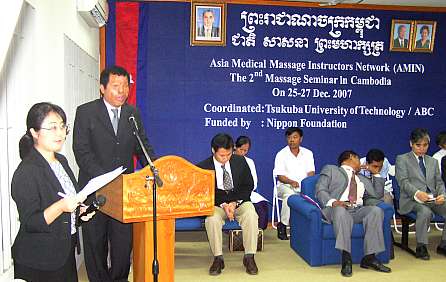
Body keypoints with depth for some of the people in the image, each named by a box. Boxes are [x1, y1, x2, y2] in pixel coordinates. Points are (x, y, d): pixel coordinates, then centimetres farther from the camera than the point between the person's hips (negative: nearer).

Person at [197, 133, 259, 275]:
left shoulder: (240, 161, -2)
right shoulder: (203, 167, -9)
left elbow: (248, 185, 2)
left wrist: (235, 203, -13)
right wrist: (223, 205, -20)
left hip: (240, 201, 1)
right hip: (216, 204, -1)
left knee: (251, 215, -30)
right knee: (212, 219, -33)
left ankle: (249, 257, -20)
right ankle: (218, 258, -19)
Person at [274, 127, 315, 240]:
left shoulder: (308, 153, 11)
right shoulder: (281, 154, 2)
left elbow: (311, 173, 5)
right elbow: (280, 176, -4)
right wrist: (291, 182, -24)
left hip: (304, 186, 3)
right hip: (285, 185, -2)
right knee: (290, 195, -37)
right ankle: (282, 225, -21)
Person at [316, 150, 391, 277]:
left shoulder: (362, 179, 36)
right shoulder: (330, 169, 20)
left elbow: (378, 195, 26)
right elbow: (320, 190, 5)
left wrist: (376, 173, 27)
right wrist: (333, 202, -15)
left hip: (358, 210, 4)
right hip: (337, 208, -4)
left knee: (376, 210, -25)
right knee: (341, 211, -38)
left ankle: (369, 257, -26)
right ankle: (346, 259, -37)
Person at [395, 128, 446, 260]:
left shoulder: (433, 161, 25)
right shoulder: (402, 159, 7)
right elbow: (403, 182, -6)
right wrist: (417, 193, -25)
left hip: (433, 199, 5)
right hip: (412, 199, -5)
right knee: (425, 212, -35)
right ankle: (421, 247, -18)